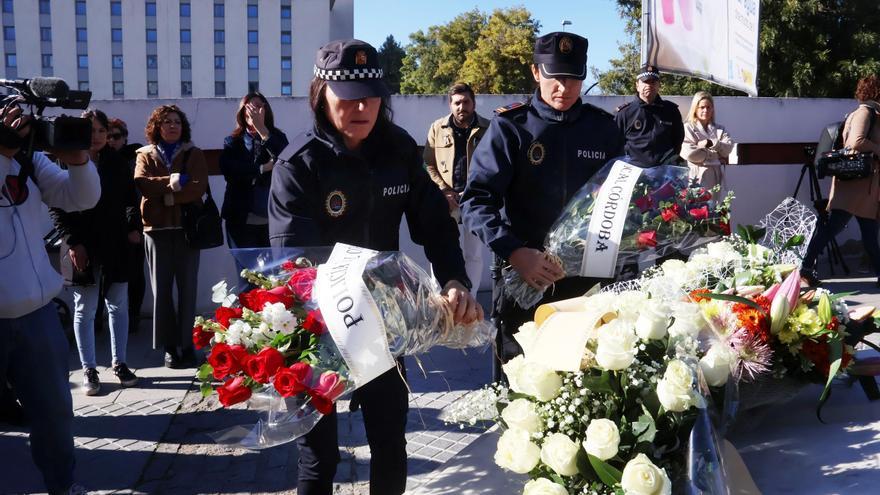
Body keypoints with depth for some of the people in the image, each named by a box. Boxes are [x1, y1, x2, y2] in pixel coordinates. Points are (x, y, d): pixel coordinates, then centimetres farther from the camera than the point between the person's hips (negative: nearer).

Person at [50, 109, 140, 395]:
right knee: (84, 310, 5)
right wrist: (72, 242, -12)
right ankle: (89, 370, 13)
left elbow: (130, 198, 13)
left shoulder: (116, 162, 5)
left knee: (118, 306, 8)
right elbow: (57, 208, -6)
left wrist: (134, 227, 0)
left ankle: (119, 363, 20)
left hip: (115, 245, 3)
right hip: (83, 248, -3)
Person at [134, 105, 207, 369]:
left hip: (187, 227, -1)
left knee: (187, 287, 0)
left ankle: (186, 344, 7)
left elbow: (199, 187, -7)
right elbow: (141, 183, -7)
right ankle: (169, 346, 8)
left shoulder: (194, 154, 9)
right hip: (157, 228, 1)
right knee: (161, 288, 0)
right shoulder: (146, 155, 12)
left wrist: (164, 194, -11)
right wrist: (171, 182, -16)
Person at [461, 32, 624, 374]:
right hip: (523, 280, -2)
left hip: (589, 279, 3)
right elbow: (477, 200, -11)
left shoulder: (603, 127, 7)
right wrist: (513, 252, -25)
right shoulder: (511, 127, -3)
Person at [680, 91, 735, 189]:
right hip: (697, 177, -4)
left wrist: (710, 143, -12)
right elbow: (688, 153, -11)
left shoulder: (719, 129, 17)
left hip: (716, 178, 4)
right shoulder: (688, 128, 2)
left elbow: (728, 148, 2)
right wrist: (716, 156, -2)